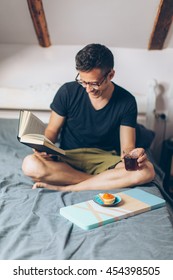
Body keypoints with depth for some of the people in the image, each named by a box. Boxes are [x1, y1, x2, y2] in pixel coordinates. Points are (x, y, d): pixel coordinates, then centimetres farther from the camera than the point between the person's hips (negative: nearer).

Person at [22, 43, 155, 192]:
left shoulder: (126, 101, -6)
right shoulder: (68, 92, -6)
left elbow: (127, 147, -6)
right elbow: (52, 130, 4)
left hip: (106, 160, 1)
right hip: (69, 159, 0)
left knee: (147, 171, -30)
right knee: (30, 165, -30)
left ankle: (65, 187, -21)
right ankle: (108, 181, -17)